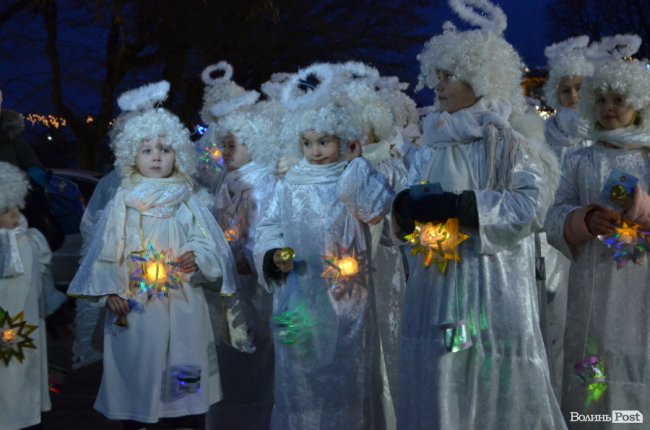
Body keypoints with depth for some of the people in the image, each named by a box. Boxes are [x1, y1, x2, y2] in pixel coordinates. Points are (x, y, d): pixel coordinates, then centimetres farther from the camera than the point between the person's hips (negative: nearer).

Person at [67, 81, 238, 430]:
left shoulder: (188, 203, 3)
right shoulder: (121, 203, 1)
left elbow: (210, 247, -2)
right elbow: (104, 253, 1)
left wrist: (196, 259, -22)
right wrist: (110, 292, -8)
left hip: (182, 309, 1)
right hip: (134, 310, 0)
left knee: (185, 387, 4)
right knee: (136, 379, 6)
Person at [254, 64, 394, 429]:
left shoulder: (355, 179, 0)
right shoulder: (290, 186, 7)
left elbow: (379, 206, -21)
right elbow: (267, 231, 8)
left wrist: (356, 163, -11)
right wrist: (274, 256, -13)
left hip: (345, 296, -2)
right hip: (299, 297, 2)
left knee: (344, 371, 5)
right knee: (301, 375, 8)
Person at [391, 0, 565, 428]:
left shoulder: (510, 141, -3)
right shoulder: (434, 146, 13)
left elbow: (532, 205, -16)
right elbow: (409, 208, 14)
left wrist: (459, 205, -20)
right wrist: (406, 207, -10)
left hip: (496, 292, -5)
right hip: (438, 293, 5)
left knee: (498, 394, 0)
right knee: (439, 395, 7)